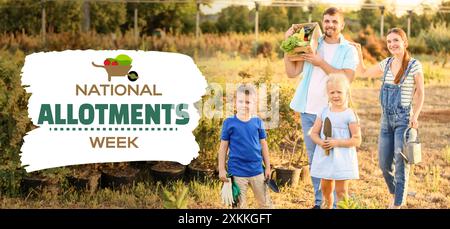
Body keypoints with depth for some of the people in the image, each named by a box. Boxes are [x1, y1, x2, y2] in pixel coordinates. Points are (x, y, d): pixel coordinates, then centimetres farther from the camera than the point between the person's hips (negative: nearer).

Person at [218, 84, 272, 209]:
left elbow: (263, 145, 8)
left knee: (266, 204, 13)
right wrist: (221, 169, -3)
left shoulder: (258, 122, 0)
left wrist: (268, 167, 9)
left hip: (257, 170, 2)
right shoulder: (229, 123, -7)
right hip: (237, 172, -2)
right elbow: (223, 147, -1)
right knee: (240, 205, 10)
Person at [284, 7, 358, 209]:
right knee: (313, 159, 11)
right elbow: (292, 72, 6)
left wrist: (321, 63, -16)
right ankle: (319, 202, 21)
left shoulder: (348, 50, 0)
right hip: (308, 111, 4)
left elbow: (346, 78, -15)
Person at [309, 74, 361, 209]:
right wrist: (321, 142, -15)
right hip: (325, 157, 5)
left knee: (341, 191, -2)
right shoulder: (324, 112, 5)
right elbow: (314, 133, 7)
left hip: (342, 158, -5)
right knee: (325, 189, 16)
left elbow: (357, 140, -12)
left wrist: (337, 142, -21)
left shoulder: (350, 115, -10)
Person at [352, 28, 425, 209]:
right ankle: (395, 193, 30)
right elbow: (364, 73, 23)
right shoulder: (386, 64, 9)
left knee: (400, 163, -5)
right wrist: (359, 53, 11)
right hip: (386, 119, 5)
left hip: (404, 119, -5)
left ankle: (398, 203, 5)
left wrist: (415, 116, -13)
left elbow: (420, 93, -2)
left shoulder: (414, 65, -6)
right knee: (384, 163, 8)